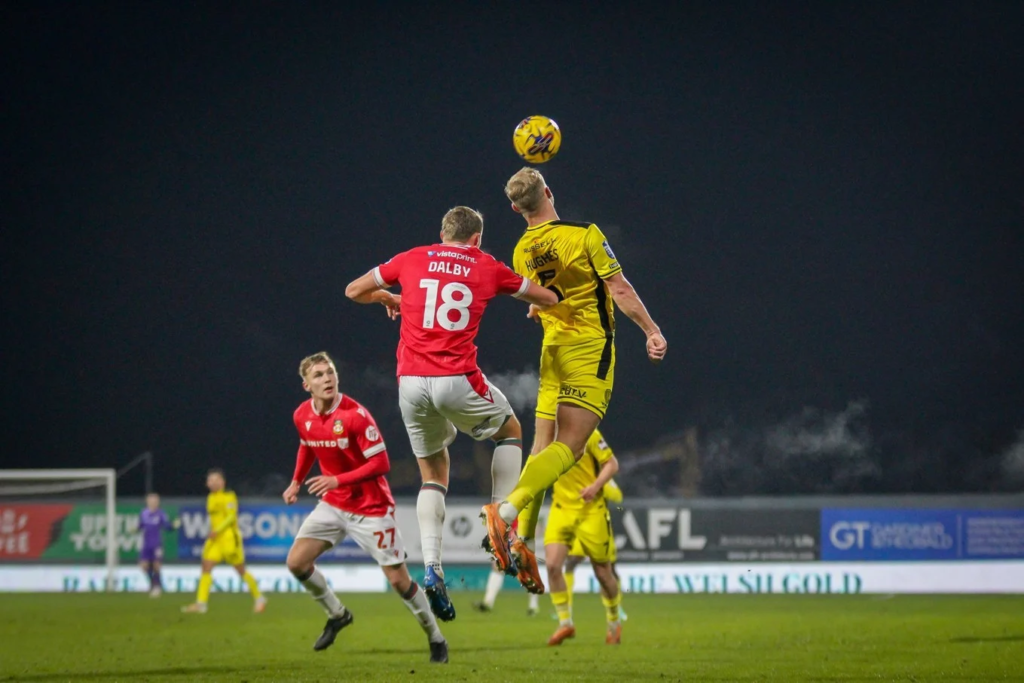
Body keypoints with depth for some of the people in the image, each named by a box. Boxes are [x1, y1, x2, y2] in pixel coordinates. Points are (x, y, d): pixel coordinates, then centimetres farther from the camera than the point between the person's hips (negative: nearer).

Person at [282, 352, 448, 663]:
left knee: (398, 579, -4)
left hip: (372, 507, -6)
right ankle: (337, 614, 16)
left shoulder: (355, 415, -23)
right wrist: (296, 482, 13)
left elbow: (381, 463, -23)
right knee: (296, 561, -7)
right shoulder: (302, 416, -3)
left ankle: (436, 639, 15)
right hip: (333, 505, 6)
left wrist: (338, 480, -30)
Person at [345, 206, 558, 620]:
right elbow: (548, 299, 20)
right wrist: (537, 305, 44)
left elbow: (354, 290, 20)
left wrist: (388, 299, 39)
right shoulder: (488, 268, 9)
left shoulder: (412, 260, 11)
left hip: (410, 382, 2)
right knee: (510, 432, 26)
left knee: (433, 474, 17)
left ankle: (431, 568, 0)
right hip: (457, 380, -2)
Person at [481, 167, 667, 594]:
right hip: (591, 349, -6)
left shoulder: (522, 252, 4)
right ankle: (507, 510, -30)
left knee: (544, 445, 9)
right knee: (569, 446, -11)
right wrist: (652, 331, -1)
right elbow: (620, 291, -10)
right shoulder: (585, 235, -12)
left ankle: (522, 541, 2)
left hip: (553, 350, 6)